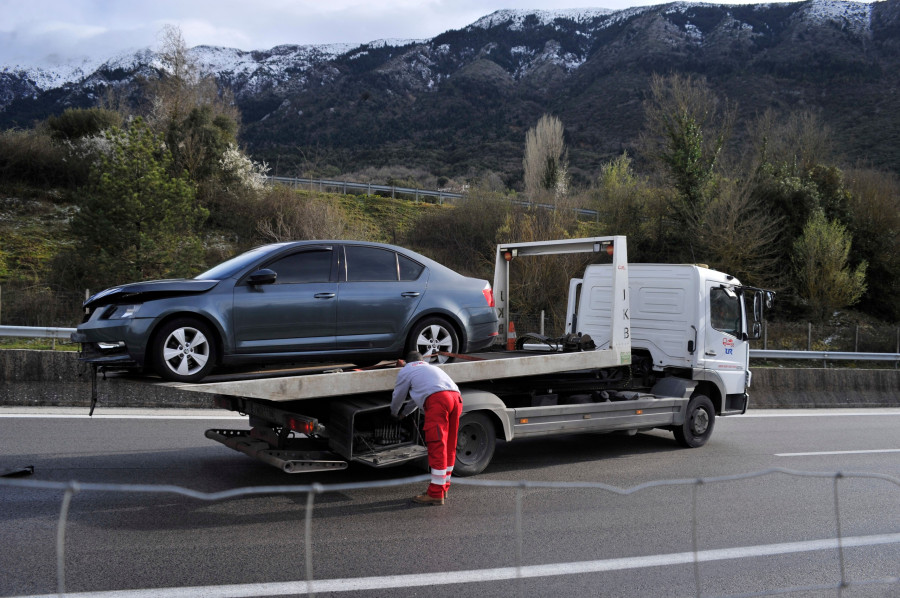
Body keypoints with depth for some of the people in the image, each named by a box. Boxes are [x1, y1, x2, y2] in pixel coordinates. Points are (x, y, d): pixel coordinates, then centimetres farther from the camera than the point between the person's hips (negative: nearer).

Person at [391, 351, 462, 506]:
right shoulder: (431, 367, 40)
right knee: (449, 445, 14)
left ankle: (436, 494, -4)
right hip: (456, 397, 7)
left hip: (437, 400, -7)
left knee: (437, 446, -6)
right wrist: (404, 412, 62)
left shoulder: (406, 371, 21)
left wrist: (395, 413, 51)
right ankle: (443, 487, 25)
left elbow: (398, 396, 30)